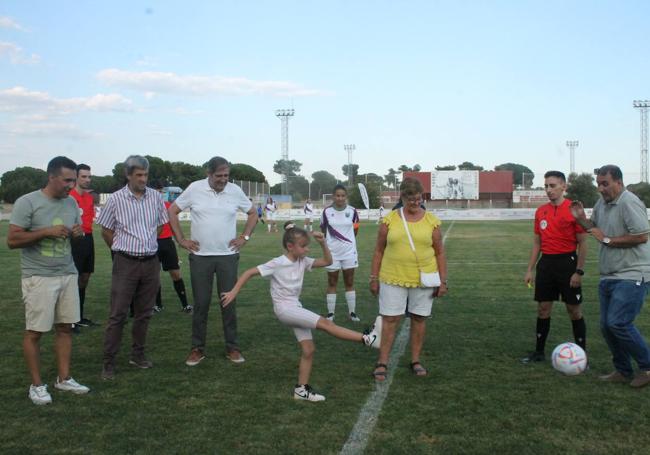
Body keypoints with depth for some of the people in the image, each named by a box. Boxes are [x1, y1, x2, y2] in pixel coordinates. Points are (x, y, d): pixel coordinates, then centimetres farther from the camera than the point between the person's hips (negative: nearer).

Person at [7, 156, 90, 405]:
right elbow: (12, 240, -12)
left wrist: (78, 232, -3)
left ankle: (64, 379, 20)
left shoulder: (71, 202, 8)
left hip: (68, 275, 6)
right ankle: (37, 385, 14)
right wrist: (47, 231, -20)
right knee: (34, 331, 1)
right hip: (38, 277, -5)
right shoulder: (27, 202, -10)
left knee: (65, 327, 8)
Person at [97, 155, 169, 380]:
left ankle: (138, 354, 26)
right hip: (126, 263, -3)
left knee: (144, 313, 12)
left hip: (151, 262, 3)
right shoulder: (115, 199, -5)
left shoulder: (155, 197, 2)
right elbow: (106, 231, 5)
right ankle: (108, 362, 5)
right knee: (117, 314, -2)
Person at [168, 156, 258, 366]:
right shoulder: (195, 189, -5)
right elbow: (172, 211, 4)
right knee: (201, 303, 5)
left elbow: (253, 213, 13)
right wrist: (181, 239, -1)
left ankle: (232, 347, 17)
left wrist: (245, 237, 3)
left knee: (229, 302, 6)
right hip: (200, 256, -1)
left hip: (228, 256, 1)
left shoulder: (235, 191, -1)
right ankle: (197, 348, 17)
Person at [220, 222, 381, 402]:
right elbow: (249, 273, -11)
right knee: (325, 323, -17)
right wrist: (233, 293, -15)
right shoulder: (277, 264, -14)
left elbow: (327, 261, 6)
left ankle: (302, 389, 16)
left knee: (308, 350, 4)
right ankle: (367, 338, -16)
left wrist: (323, 244, -9)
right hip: (284, 308, -8)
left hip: (296, 308, 8)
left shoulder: (302, 261, 4)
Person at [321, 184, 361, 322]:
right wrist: (332, 241, 9)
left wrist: (347, 240, 11)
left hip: (349, 251, 1)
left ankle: (352, 312, 15)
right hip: (332, 252, 0)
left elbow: (355, 230, 10)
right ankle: (330, 314, 13)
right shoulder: (327, 211, -5)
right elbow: (323, 230, 8)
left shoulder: (352, 211, -4)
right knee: (332, 283, 6)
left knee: (349, 283, 7)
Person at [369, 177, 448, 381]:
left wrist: (443, 281, 1)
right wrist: (374, 278, 3)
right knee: (390, 319, 0)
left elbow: (440, 252, 5)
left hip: (423, 280, 1)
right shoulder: (389, 220, 0)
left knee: (419, 318, 9)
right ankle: (382, 363, 9)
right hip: (393, 279, -1)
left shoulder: (431, 221, 0)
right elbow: (379, 250, 5)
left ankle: (416, 361, 24)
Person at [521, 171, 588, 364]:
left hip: (567, 263, -5)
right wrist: (530, 269, 10)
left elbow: (582, 243, -8)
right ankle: (539, 352, 20)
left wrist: (579, 271, -13)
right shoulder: (540, 211, 8)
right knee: (543, 308, 10)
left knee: (574, 310, 2)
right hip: (546, 263, 5)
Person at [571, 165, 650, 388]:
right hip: (608, 276, 9)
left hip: (631, 275, -9)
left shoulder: (629, 203, -15)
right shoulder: (601, 203, 12)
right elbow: (594, 228, 27)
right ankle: (623, 371, 24)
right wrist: (581, 218, 7)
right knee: (606, 325, 10)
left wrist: (607, 240, -16)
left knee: (618, 323, -15)